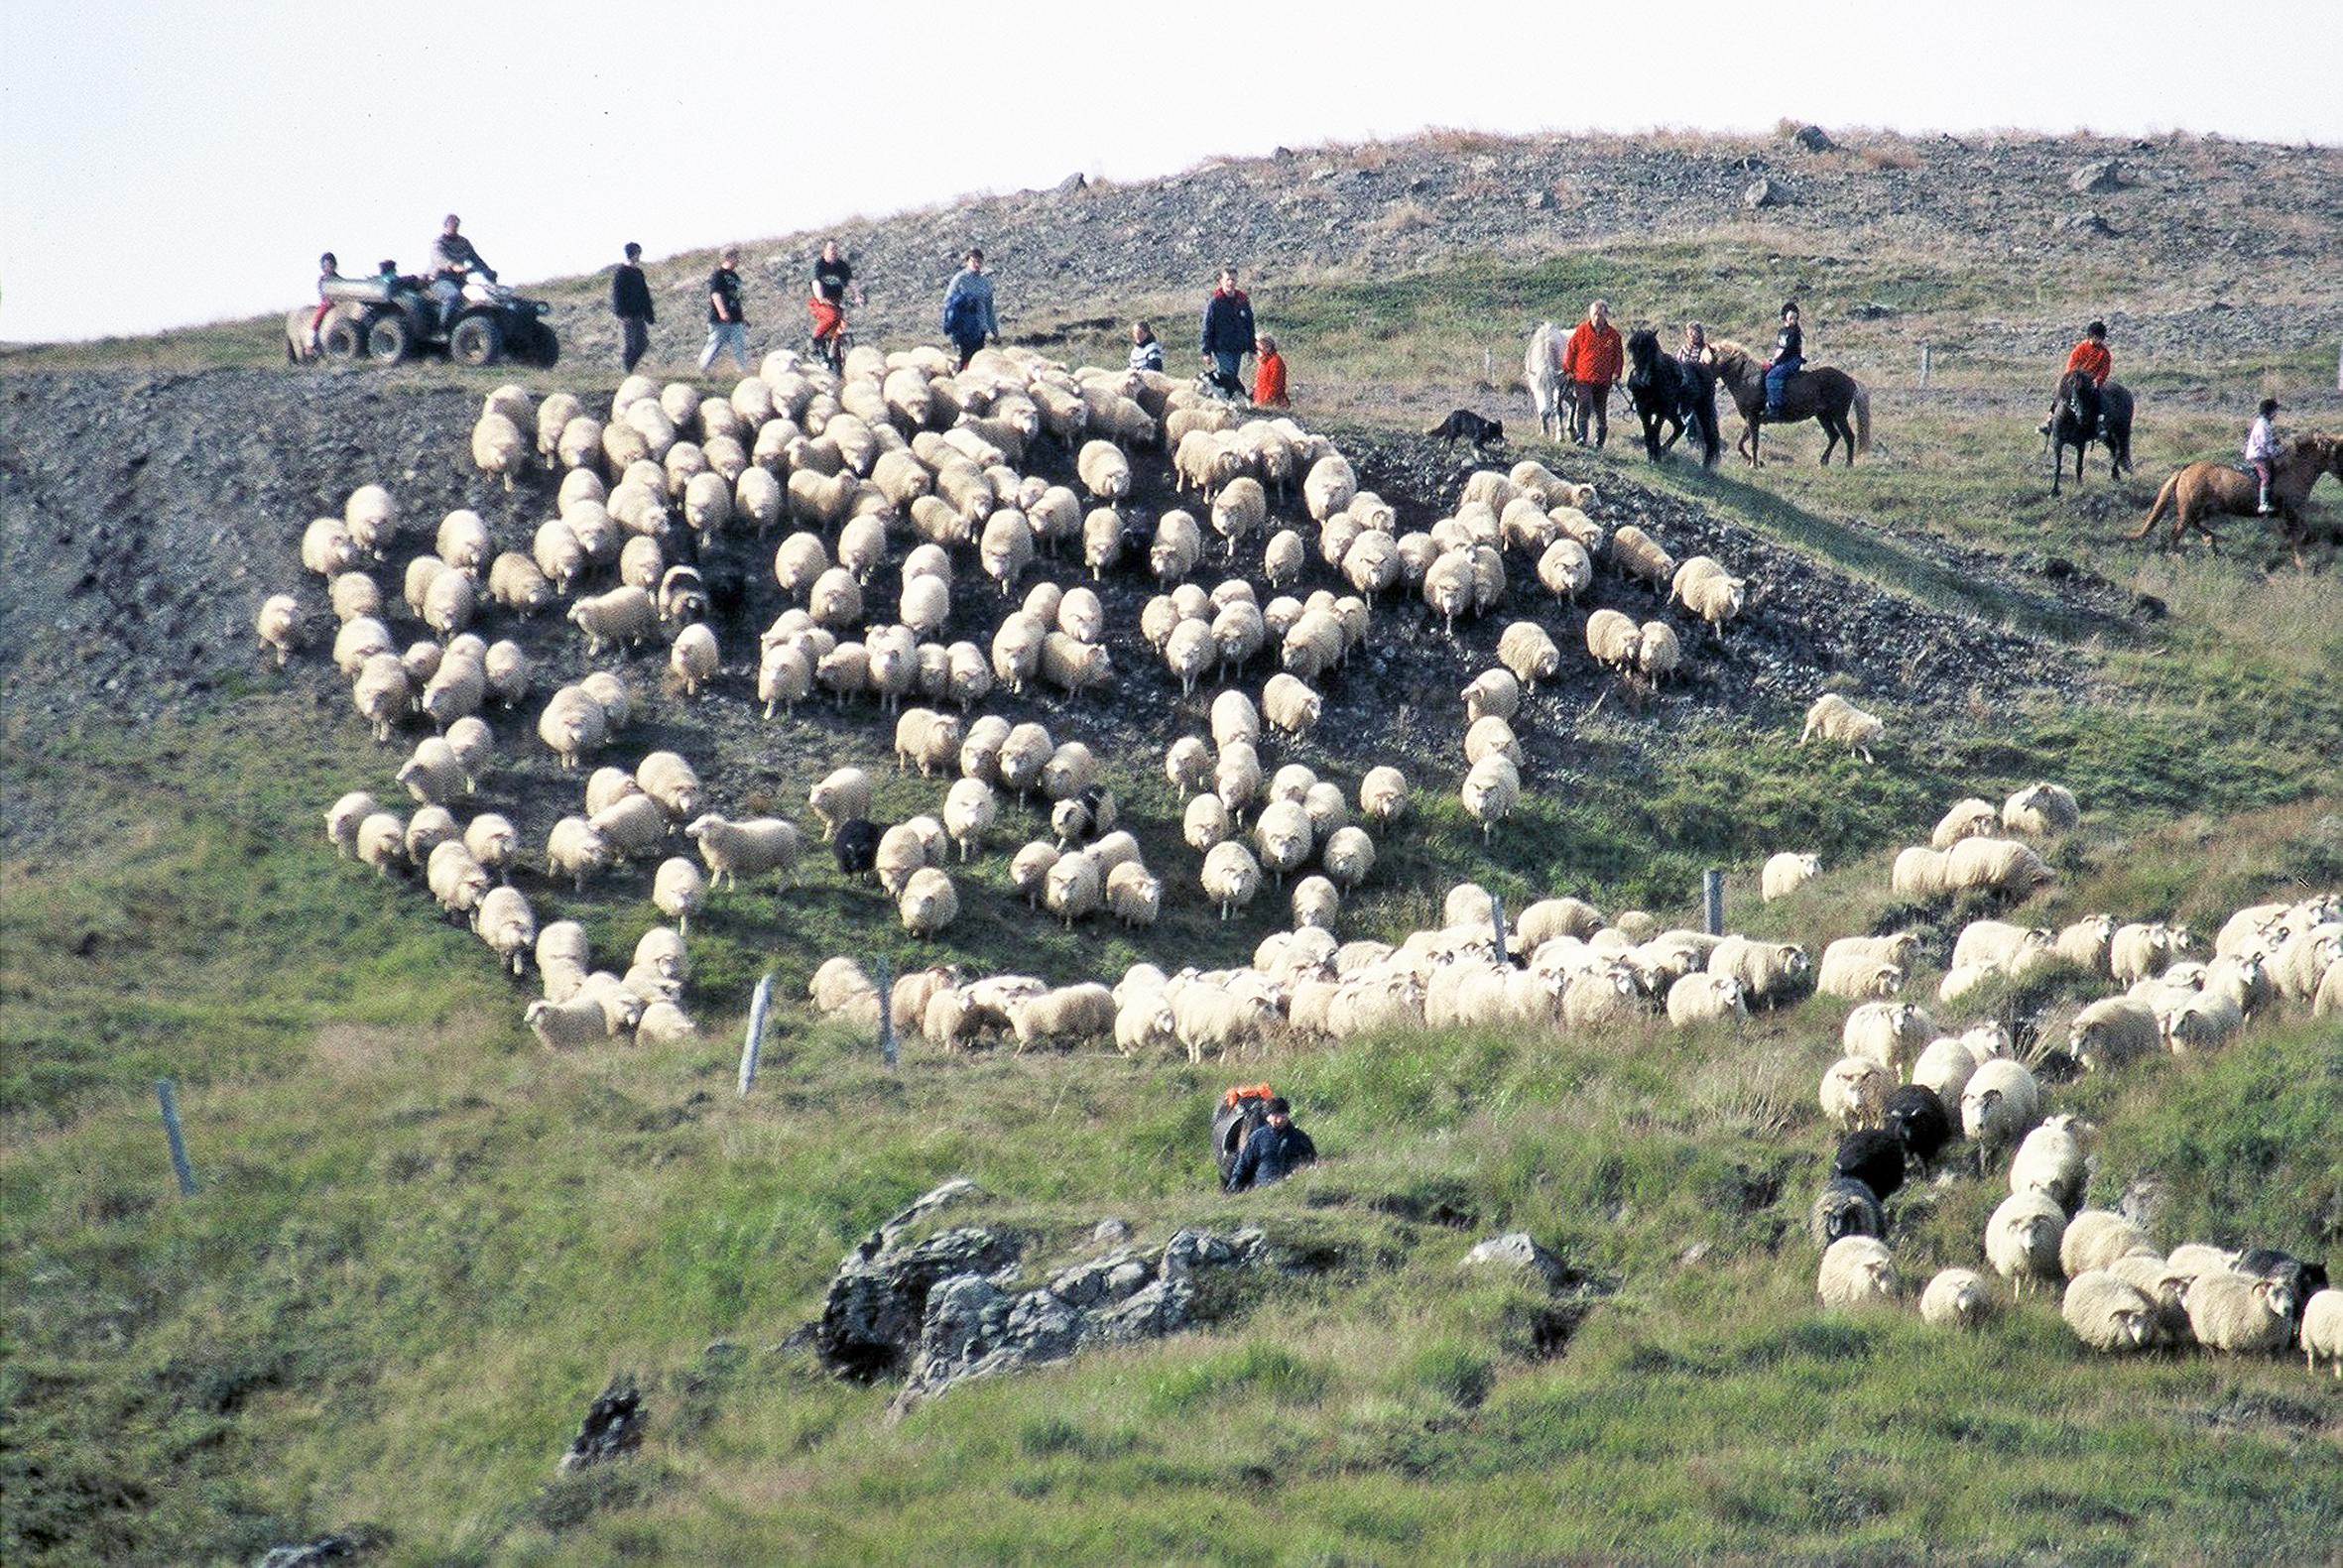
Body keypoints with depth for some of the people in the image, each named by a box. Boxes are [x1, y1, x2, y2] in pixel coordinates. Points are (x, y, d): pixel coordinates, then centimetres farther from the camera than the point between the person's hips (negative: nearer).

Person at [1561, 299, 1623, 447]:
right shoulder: (1581, 330, -1)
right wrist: (1568, 370, 1)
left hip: (1604, 380, 2)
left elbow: (1619, 356, 11)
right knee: (1584, 408, -16)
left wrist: (1616, 375, 3)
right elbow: (1570, 350, 4)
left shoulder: (1613, 334, 3)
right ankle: (1581, 437, -13)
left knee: (1601, 412, 8)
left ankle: (1599, 441, 20)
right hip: (1582, 378, -2)